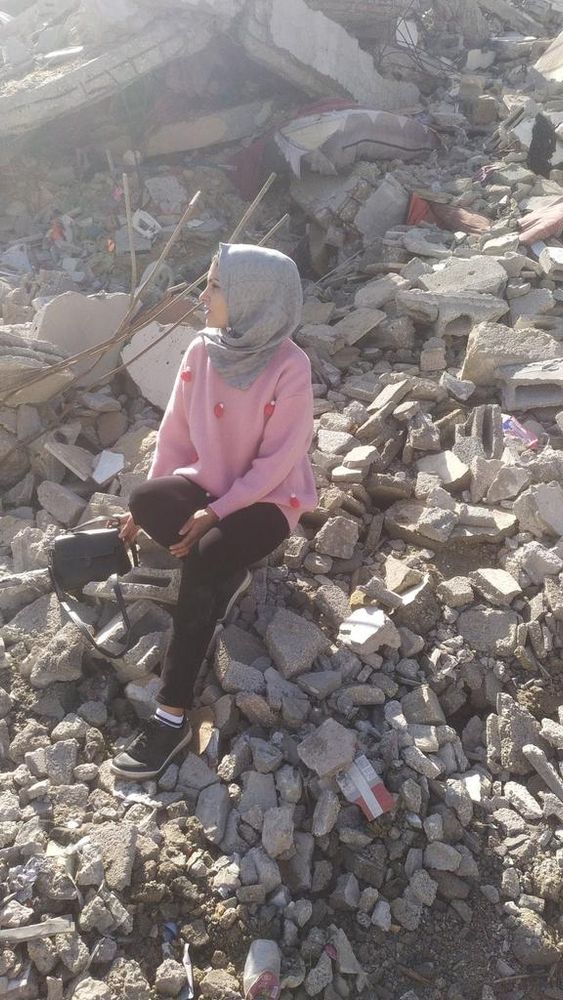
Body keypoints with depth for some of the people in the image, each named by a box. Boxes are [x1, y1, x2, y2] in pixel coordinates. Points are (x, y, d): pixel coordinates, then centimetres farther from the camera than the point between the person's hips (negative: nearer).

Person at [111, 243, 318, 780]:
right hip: (207, 482, 5)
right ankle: (228, 577, -3)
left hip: (268, 498, -5)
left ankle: (173, 715, -19)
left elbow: (276, 462, -18)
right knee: (145, 500, -26)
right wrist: (151, 502, -3)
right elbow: (176, 431, 3)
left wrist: (215, 513, -22)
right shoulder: (203, 351, -4)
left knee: (204, 562, -30)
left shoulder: (290, 367, -19)